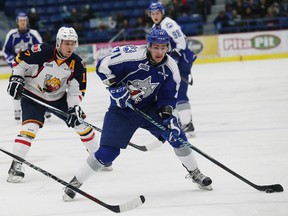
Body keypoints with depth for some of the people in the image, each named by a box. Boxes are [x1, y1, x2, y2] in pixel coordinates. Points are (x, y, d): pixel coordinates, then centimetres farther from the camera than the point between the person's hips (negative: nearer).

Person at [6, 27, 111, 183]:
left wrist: (75, 107, -20)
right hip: (33, 95, -4)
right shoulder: (42, 52, -25)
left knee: (80, 121, 3)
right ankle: (15, 166, -17)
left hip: (58, 98, 4)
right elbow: (20, 60, -11)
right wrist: (16, 78, -20)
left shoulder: (77, 64, -12)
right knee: (30, 127, -23)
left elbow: (77, 89, -7)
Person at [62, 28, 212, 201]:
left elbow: (169, 96, -2)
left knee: (176, 134, -12)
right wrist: (115, 87, -24)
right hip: (122, 108, -4)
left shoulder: (170, 68, -10)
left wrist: (167, 112, -19)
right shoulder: (131, 56, -26)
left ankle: (195, 174, 11)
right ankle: (75, 183, 5)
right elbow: (103, 66, -19)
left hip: (150, 107, 4)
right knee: (108, 151, -12)